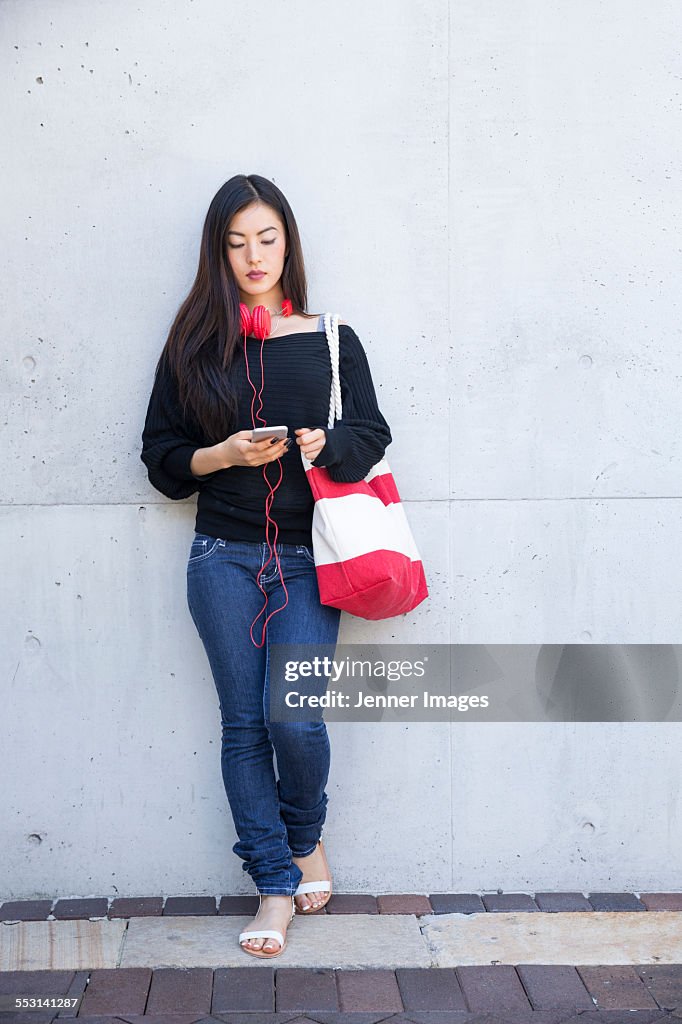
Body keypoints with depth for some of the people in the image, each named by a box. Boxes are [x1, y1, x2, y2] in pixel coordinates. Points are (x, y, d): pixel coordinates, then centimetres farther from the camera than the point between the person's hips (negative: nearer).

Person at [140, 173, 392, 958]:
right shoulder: (194, 346, 7)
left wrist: (327, 445, -15)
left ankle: (306, 838, 21)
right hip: (224, 559, 1)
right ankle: (276, 880, 17)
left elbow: (372, 432, 6)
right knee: (244, 723, 3)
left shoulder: (331, 341, 7)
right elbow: (161, 454, 7)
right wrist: (222, 455, -12)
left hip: (308, 558, -1)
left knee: (294, 718, -11)